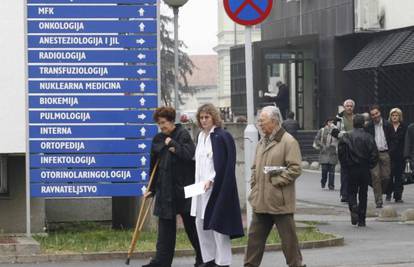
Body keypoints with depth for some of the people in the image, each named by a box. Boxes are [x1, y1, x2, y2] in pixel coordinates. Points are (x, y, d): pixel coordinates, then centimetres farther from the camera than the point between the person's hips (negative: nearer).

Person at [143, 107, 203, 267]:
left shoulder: (183, 135, -6)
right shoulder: (158, 139, 10)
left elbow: (190, 154, -21)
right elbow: (154, 165, 15)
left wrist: (172, 145, -15)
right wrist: (151, 188, 15)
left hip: (183, 187, -5)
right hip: (164, 188, 5)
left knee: (191, 224, 5)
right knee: (165, 225, 3)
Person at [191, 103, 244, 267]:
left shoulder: (222, 136, -11)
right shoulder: (201, 136, 14)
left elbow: (224, 164, -15)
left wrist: (211, 180, -20)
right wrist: (198, 183, 12)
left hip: (217, 187, -8)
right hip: (201, 187, 8)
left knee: (217, 223, -4)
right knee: (201, 223, 10)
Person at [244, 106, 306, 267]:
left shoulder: (288, 142, -10)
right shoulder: (262, 143, 16)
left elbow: (295, 169, -15)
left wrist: (276, 181, -15)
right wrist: (254, 184, 10)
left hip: (280, 202, -8)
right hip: (261, 201, 8)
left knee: (288, 239, 0)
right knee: (255, 237, 11)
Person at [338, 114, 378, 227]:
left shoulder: (346, 137, -6)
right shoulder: (368, 137, -5)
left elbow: (341, 153, -8)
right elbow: (374, 153, -8)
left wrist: (345, 165, 6)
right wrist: (370, 166, 7)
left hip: (352, 169, -1)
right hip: (365, 170, 1)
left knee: (351, 192, 11)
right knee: (363, 194, 10)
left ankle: (353, 207, -19)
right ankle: (362, 220, 10)